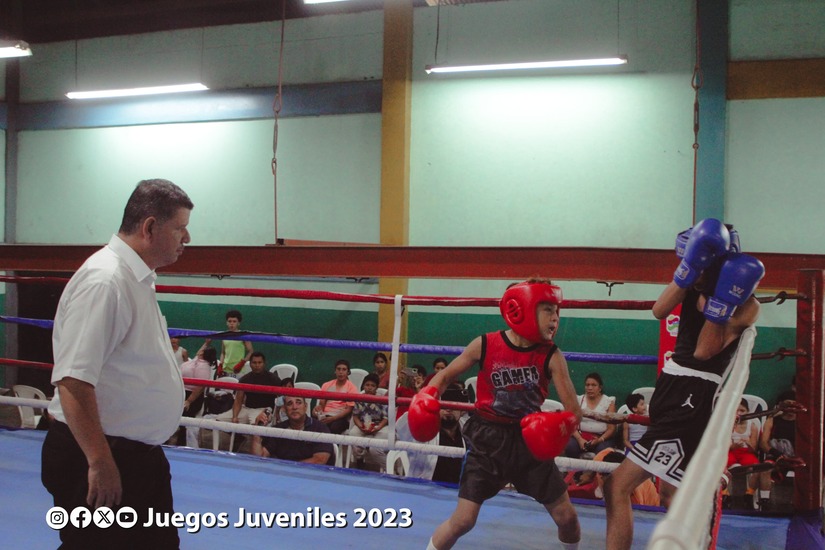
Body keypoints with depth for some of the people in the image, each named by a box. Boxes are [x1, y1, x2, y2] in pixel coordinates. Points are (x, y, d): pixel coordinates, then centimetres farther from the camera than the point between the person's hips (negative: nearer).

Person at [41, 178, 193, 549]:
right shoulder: (104, 280, -21)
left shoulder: (138, 278, 10)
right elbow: (73, 381, -27)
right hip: (99, 462, -10)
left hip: (138, 457, 10)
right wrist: (100, 462, -26)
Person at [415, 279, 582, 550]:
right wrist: (427, 397, -15)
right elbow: (446, 375, 3)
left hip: (530, 440, 2)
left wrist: (559, 428, -33)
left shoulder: (551, 356, -11)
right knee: (463, 520, -4)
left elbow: (574, 411, -11)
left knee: (567, 516, 6)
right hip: (488, 437, -2)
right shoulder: (485, 345, -12)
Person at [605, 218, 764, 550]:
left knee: (617, 487, -13)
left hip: (694, 397, -8)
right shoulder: (698, 287, 8)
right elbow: (659, 311, -9)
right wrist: (689, 268, -15)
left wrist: (723, 301, -25)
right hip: (673, 386, 8)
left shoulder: (746, 305, -10)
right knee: (671, 493, 24)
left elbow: (704, 351, -19)